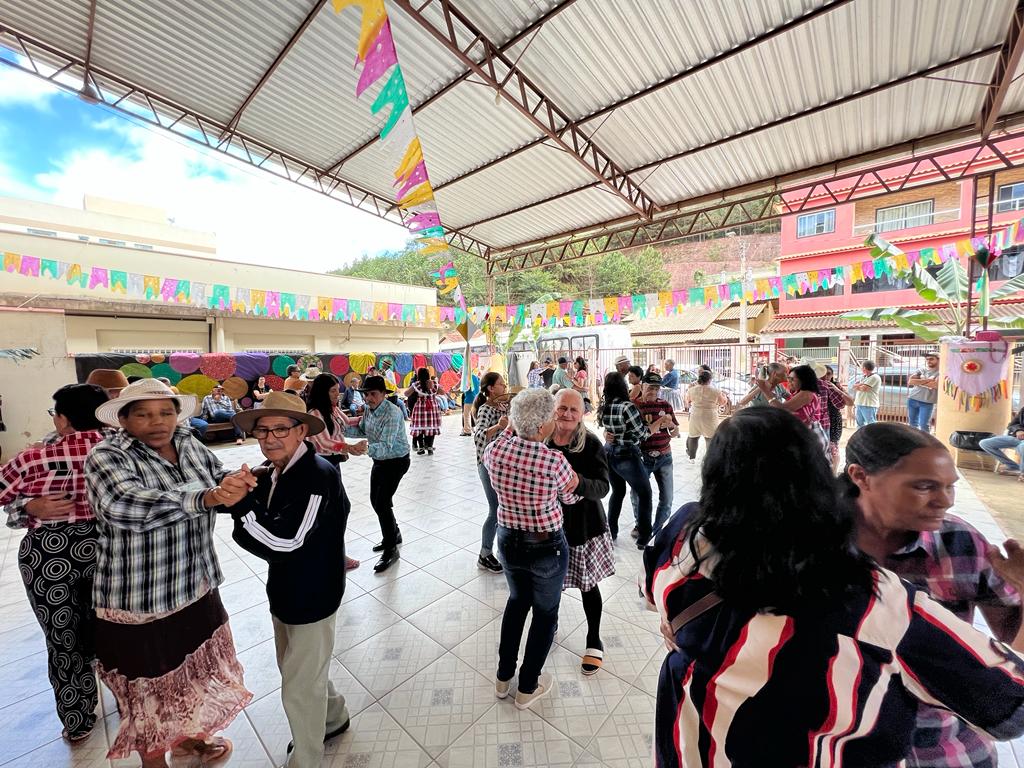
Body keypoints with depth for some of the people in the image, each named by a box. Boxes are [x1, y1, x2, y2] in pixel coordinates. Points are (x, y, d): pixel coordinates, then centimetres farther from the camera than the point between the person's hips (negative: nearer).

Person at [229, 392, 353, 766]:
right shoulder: (270, 473, -4)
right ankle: (334, 717, 55)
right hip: (284, 591, 8)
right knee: (297, 670, 29)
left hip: (311, 597, -8)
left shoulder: (319, 476, -29)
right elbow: (259, 526, 1)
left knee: (300, 689, 13)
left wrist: (240, 500, -30)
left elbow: (285, 542, -32)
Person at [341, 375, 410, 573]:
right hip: (379, 460, 8)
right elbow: (362, 431, 9)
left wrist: (366, 448, -55)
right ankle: (393, 534, 40)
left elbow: (386, 446, -37)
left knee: (382, 503, -8)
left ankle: (391, 550, 10)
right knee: (375, 500, 16)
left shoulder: (392, 413, -29)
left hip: (396, 461, -8)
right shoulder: (369, 409, -4)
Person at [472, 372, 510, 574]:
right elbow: (478, 437, -35)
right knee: (496, 511, 0)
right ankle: (484, 557, 18)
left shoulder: (504, 405, 5)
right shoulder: (485, 409, -19)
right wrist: (498, 426, -51)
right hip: (489, 464, -8)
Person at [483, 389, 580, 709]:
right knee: (545, 613, 22)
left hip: (508, 541, 4)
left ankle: (503, 676, 46)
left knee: (516, 601, 30)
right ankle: (527, 687, 41)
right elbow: (570, 497, -7)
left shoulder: (497, 449, -17)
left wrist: (510, 429, 8)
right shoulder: (555, 461, -27)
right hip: (547, 547, -4)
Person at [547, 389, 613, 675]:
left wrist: (578, 482, -37)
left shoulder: (591, 444, -13)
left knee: (588, 585, 15)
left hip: (584, 526, -1)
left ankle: (594, 640, 42)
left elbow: (602, 487, -19)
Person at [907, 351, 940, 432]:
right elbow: (910, 381, -4)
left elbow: (935, 385, -18)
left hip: (927, 402, -4)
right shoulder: (920, 370, 10)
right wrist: (927, 380, -11)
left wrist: (918, 382, -7)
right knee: (912, 423, 13)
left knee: (923, 425, -3)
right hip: (912, 399, 4)